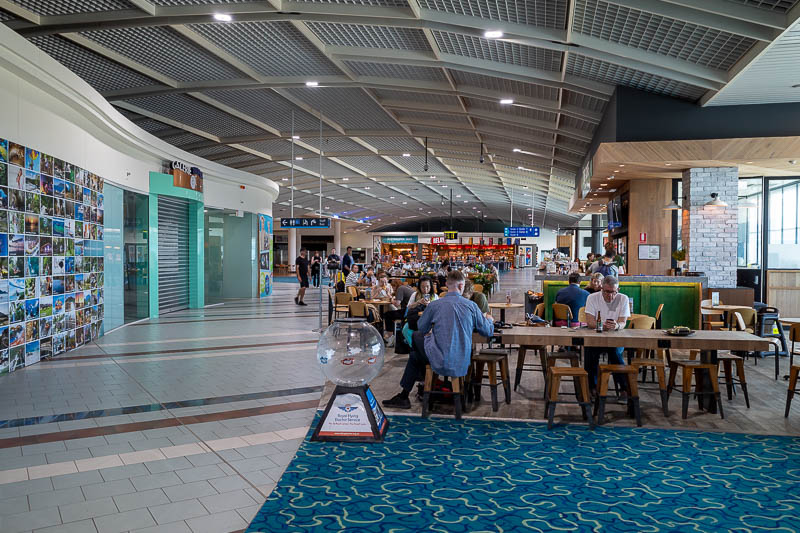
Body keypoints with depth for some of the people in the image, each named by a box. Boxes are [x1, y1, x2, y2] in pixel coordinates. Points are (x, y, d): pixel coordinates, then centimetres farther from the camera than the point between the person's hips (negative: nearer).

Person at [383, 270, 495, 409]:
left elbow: (422, 328, 8)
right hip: (463, 365, 4)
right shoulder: (471, 305, -5)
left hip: (441, 365, -3)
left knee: (417, 335, 24)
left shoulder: (434, 305, -9)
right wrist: (489, 319, 29)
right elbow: (488, 332, 5)